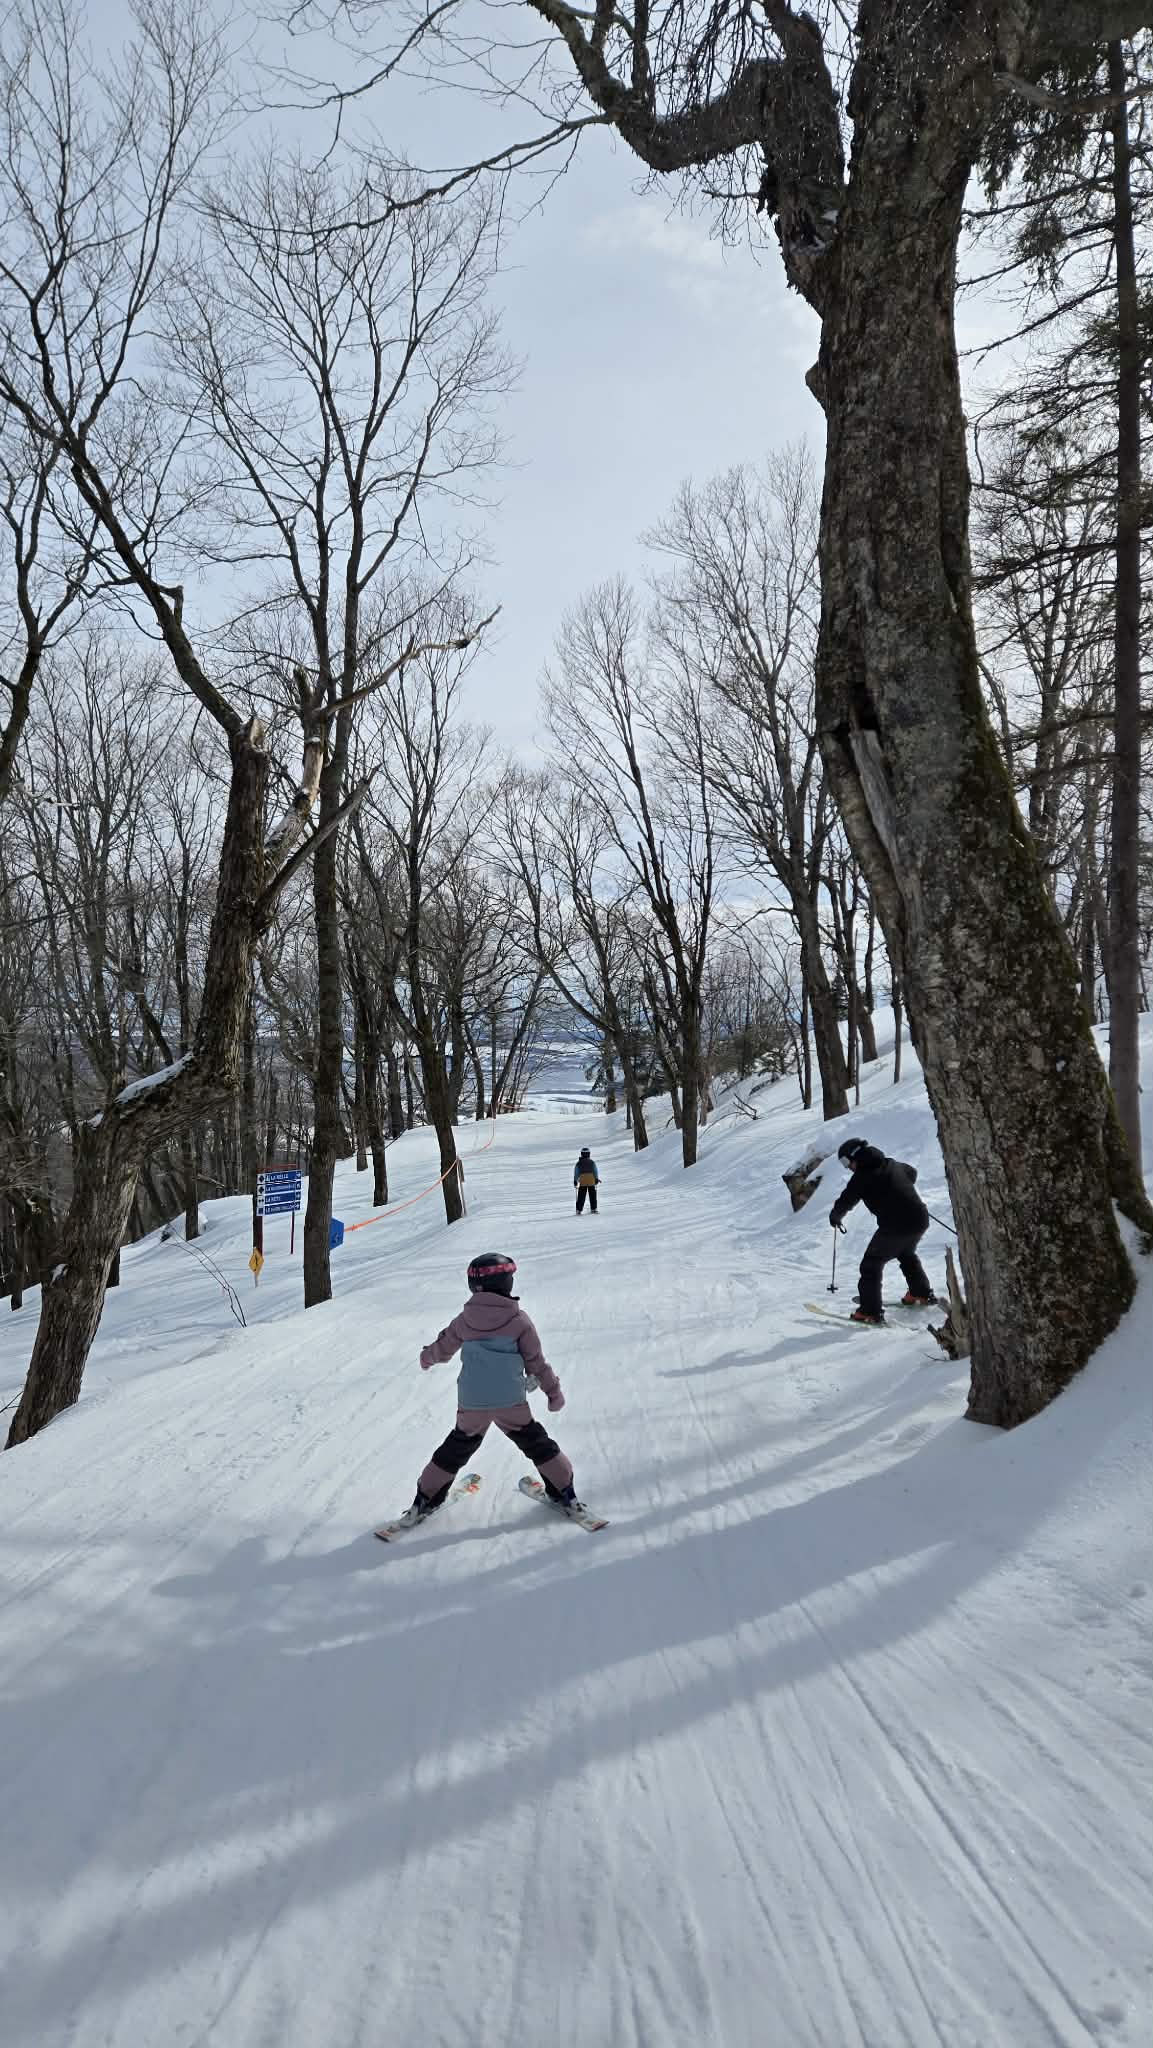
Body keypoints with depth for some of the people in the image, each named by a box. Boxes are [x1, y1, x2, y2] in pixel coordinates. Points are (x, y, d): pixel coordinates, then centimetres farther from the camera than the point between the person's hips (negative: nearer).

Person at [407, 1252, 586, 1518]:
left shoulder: (465, 1319, 1)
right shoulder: (519, 1320, -6)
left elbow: (443, 1348, 15)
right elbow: (536, 1361, -2)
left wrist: (426, 1358, 38)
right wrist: (553, 1391, 10)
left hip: (471, 1403, 2)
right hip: (511, 1401, -2)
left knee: (458, 1446, 21)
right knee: (535, 1442, 16)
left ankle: (426, 1498, 26)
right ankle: (563, 1491, 20)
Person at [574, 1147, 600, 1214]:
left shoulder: (579, 1163, 4)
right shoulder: (592, 1162, 2)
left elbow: (576, 1173, 4)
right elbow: (595, 1171, 0)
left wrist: (575, 1181, 8)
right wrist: (597, 1179, 4)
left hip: (582, 1182, 1)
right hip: (591, 1181, -1)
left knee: (581, 1196, 4)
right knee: (592, 1195, 9)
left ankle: (578, 1210, 0)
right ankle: (593, 1209, 7)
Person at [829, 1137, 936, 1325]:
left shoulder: (862, 1176, -8)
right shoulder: (892, 1164, 13)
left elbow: (845, 1202, -2)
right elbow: (912, 1173, 34)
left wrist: (835, 1217, 18)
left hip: (894, 1228, -8)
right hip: (920, 1220, 8)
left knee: (871, 1264, 5)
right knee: (907, 1255, 34)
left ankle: (870, 1311, 2)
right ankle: (922, 1293, 44)